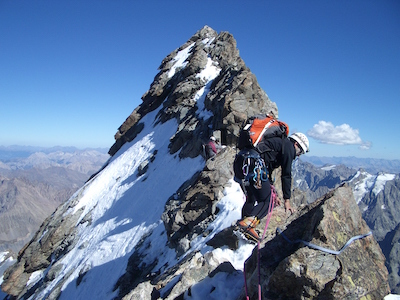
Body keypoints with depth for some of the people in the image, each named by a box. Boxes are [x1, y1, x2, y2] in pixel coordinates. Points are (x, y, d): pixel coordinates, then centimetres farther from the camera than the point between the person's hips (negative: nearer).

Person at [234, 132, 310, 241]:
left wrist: (272, 194, 41)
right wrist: (287, 200, 7)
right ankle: (248, 222, -17)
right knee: (266, 200, 0)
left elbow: (267, 172, 39)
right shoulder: (288, 146, 9)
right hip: (253, 163, -9)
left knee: (251, 199, 20)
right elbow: (286, 175, 3)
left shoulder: (277, 142, 35)